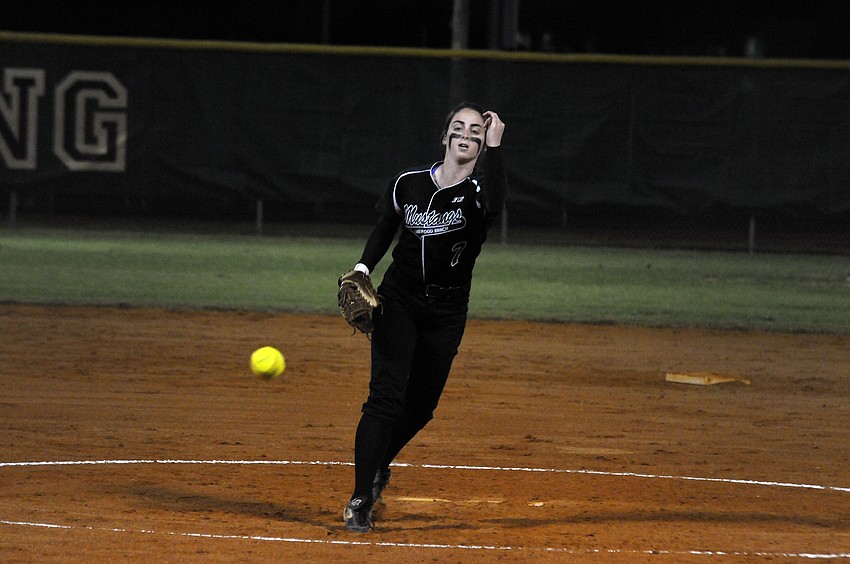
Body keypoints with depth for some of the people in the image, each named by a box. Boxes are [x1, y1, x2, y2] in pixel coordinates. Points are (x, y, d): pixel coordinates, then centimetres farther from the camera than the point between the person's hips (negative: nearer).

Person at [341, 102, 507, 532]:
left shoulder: (479, 189, -11)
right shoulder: (408, 184, -4)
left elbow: (494, 204, -37)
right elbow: (384, 231, 13)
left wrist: (494, 148, -35)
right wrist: (362, 268, -2)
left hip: (447, 313, 1)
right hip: (398, 301, -1)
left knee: (420, 407, 9)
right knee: (386, 396, -15)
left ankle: (377, 467, 38)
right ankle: (361, 499, -14)